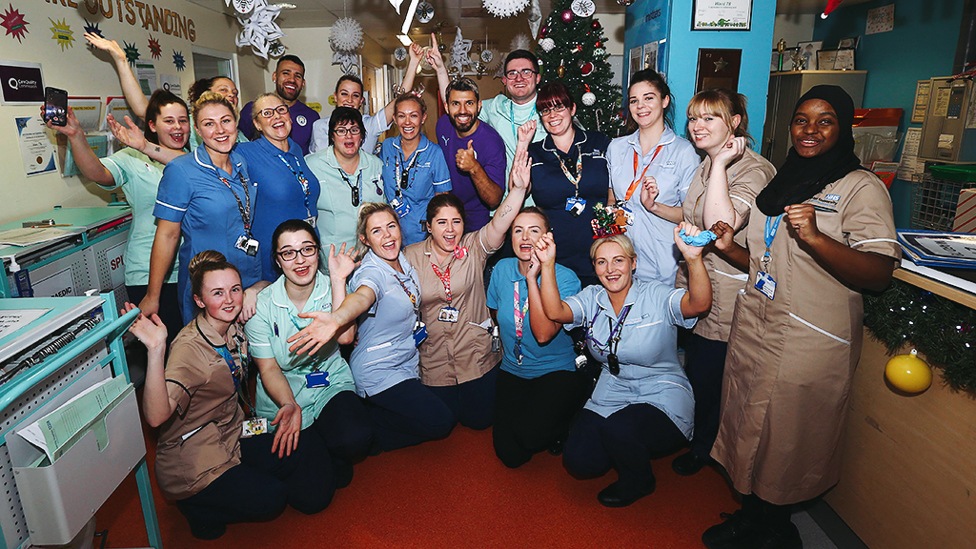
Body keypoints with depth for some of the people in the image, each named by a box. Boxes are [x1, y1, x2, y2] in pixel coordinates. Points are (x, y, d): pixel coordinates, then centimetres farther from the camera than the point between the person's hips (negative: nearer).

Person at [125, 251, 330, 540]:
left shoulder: (235, 328, -2)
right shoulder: (189, 348, -24)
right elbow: (156, 416, -38)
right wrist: (156, 350, -48)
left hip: (233, 438, 7)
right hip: (193, 460, -7)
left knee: (312, 451, -6)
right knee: (269, 497, -24)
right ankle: (200, 507, 1)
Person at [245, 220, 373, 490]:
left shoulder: (332, 288, -5)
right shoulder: (261, 305, -9)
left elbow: (345, 336, -23)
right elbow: (268, 368, -6)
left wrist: (338, 280, -24)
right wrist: (289, 405, -25)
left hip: (331, 384, 1)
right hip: (283, 396, -1)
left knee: (354, 439, -30)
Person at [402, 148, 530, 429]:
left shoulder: (474, 248, -7)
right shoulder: (411, 255, -2)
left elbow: (499, 224, -26)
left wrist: (519, 188, -40)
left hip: (477, 354, -1)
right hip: (433, 360, 1)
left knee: (480, 418, 7)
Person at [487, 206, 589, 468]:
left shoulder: (565, 278, -15)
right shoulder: (502, 269, -2)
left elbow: (544, 333, -27)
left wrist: (532, 279, -29)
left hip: (557, 370, -4)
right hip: (513, 371, 4)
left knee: (530, 435, -27)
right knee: (510, 454, -10)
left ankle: (560, 425, 8)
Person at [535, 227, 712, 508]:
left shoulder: (656, 296, -12)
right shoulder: (591, 298, 0)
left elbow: (699, 304, -32)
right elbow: (554, 311, -17)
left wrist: (694, 258, -49)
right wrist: (548, 264, -29)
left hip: (663, 395, -4)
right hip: (613, 391, 4)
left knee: (617, 428, -32)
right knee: (578, 460, -10)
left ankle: (639, 480, 4)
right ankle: (627, 448, 24)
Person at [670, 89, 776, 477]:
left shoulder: (753, 170, -19)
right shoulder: (703, 165, 10)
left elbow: (721, 225, -34)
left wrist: (720, 164, -30)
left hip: (725, 293, -8)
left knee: (706, 374, 7)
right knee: (693, 368, 21)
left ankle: (703, 447, 32)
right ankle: (694, 435, 44)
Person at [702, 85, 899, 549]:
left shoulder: (862, 188, -8)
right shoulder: (782, 183, 14)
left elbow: (878, 275, -18)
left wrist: (813, 236, -30)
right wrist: (730, 248, 3)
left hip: (809, 341, -7)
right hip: (754, 328, 7)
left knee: (786, 440, 6)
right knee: (750, 428, 15)